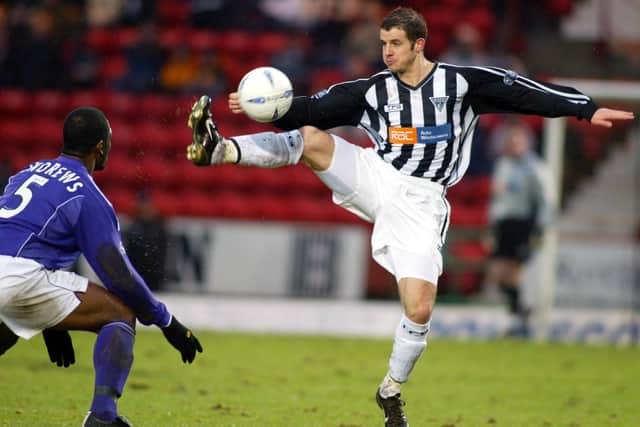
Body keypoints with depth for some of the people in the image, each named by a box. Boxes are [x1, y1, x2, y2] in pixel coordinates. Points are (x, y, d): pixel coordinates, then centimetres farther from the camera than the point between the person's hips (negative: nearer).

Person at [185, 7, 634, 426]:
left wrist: (586, 109, -5)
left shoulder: (460, 82, 0)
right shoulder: (373, 90, 7)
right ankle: (218, 149, -33)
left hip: (421, 202, -2)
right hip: (375, 180, 2)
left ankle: (391, 391, 12)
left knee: (419, 310, -10)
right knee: (310, 137, -21)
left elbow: (521, 91, -2)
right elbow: (315, 109, 3)